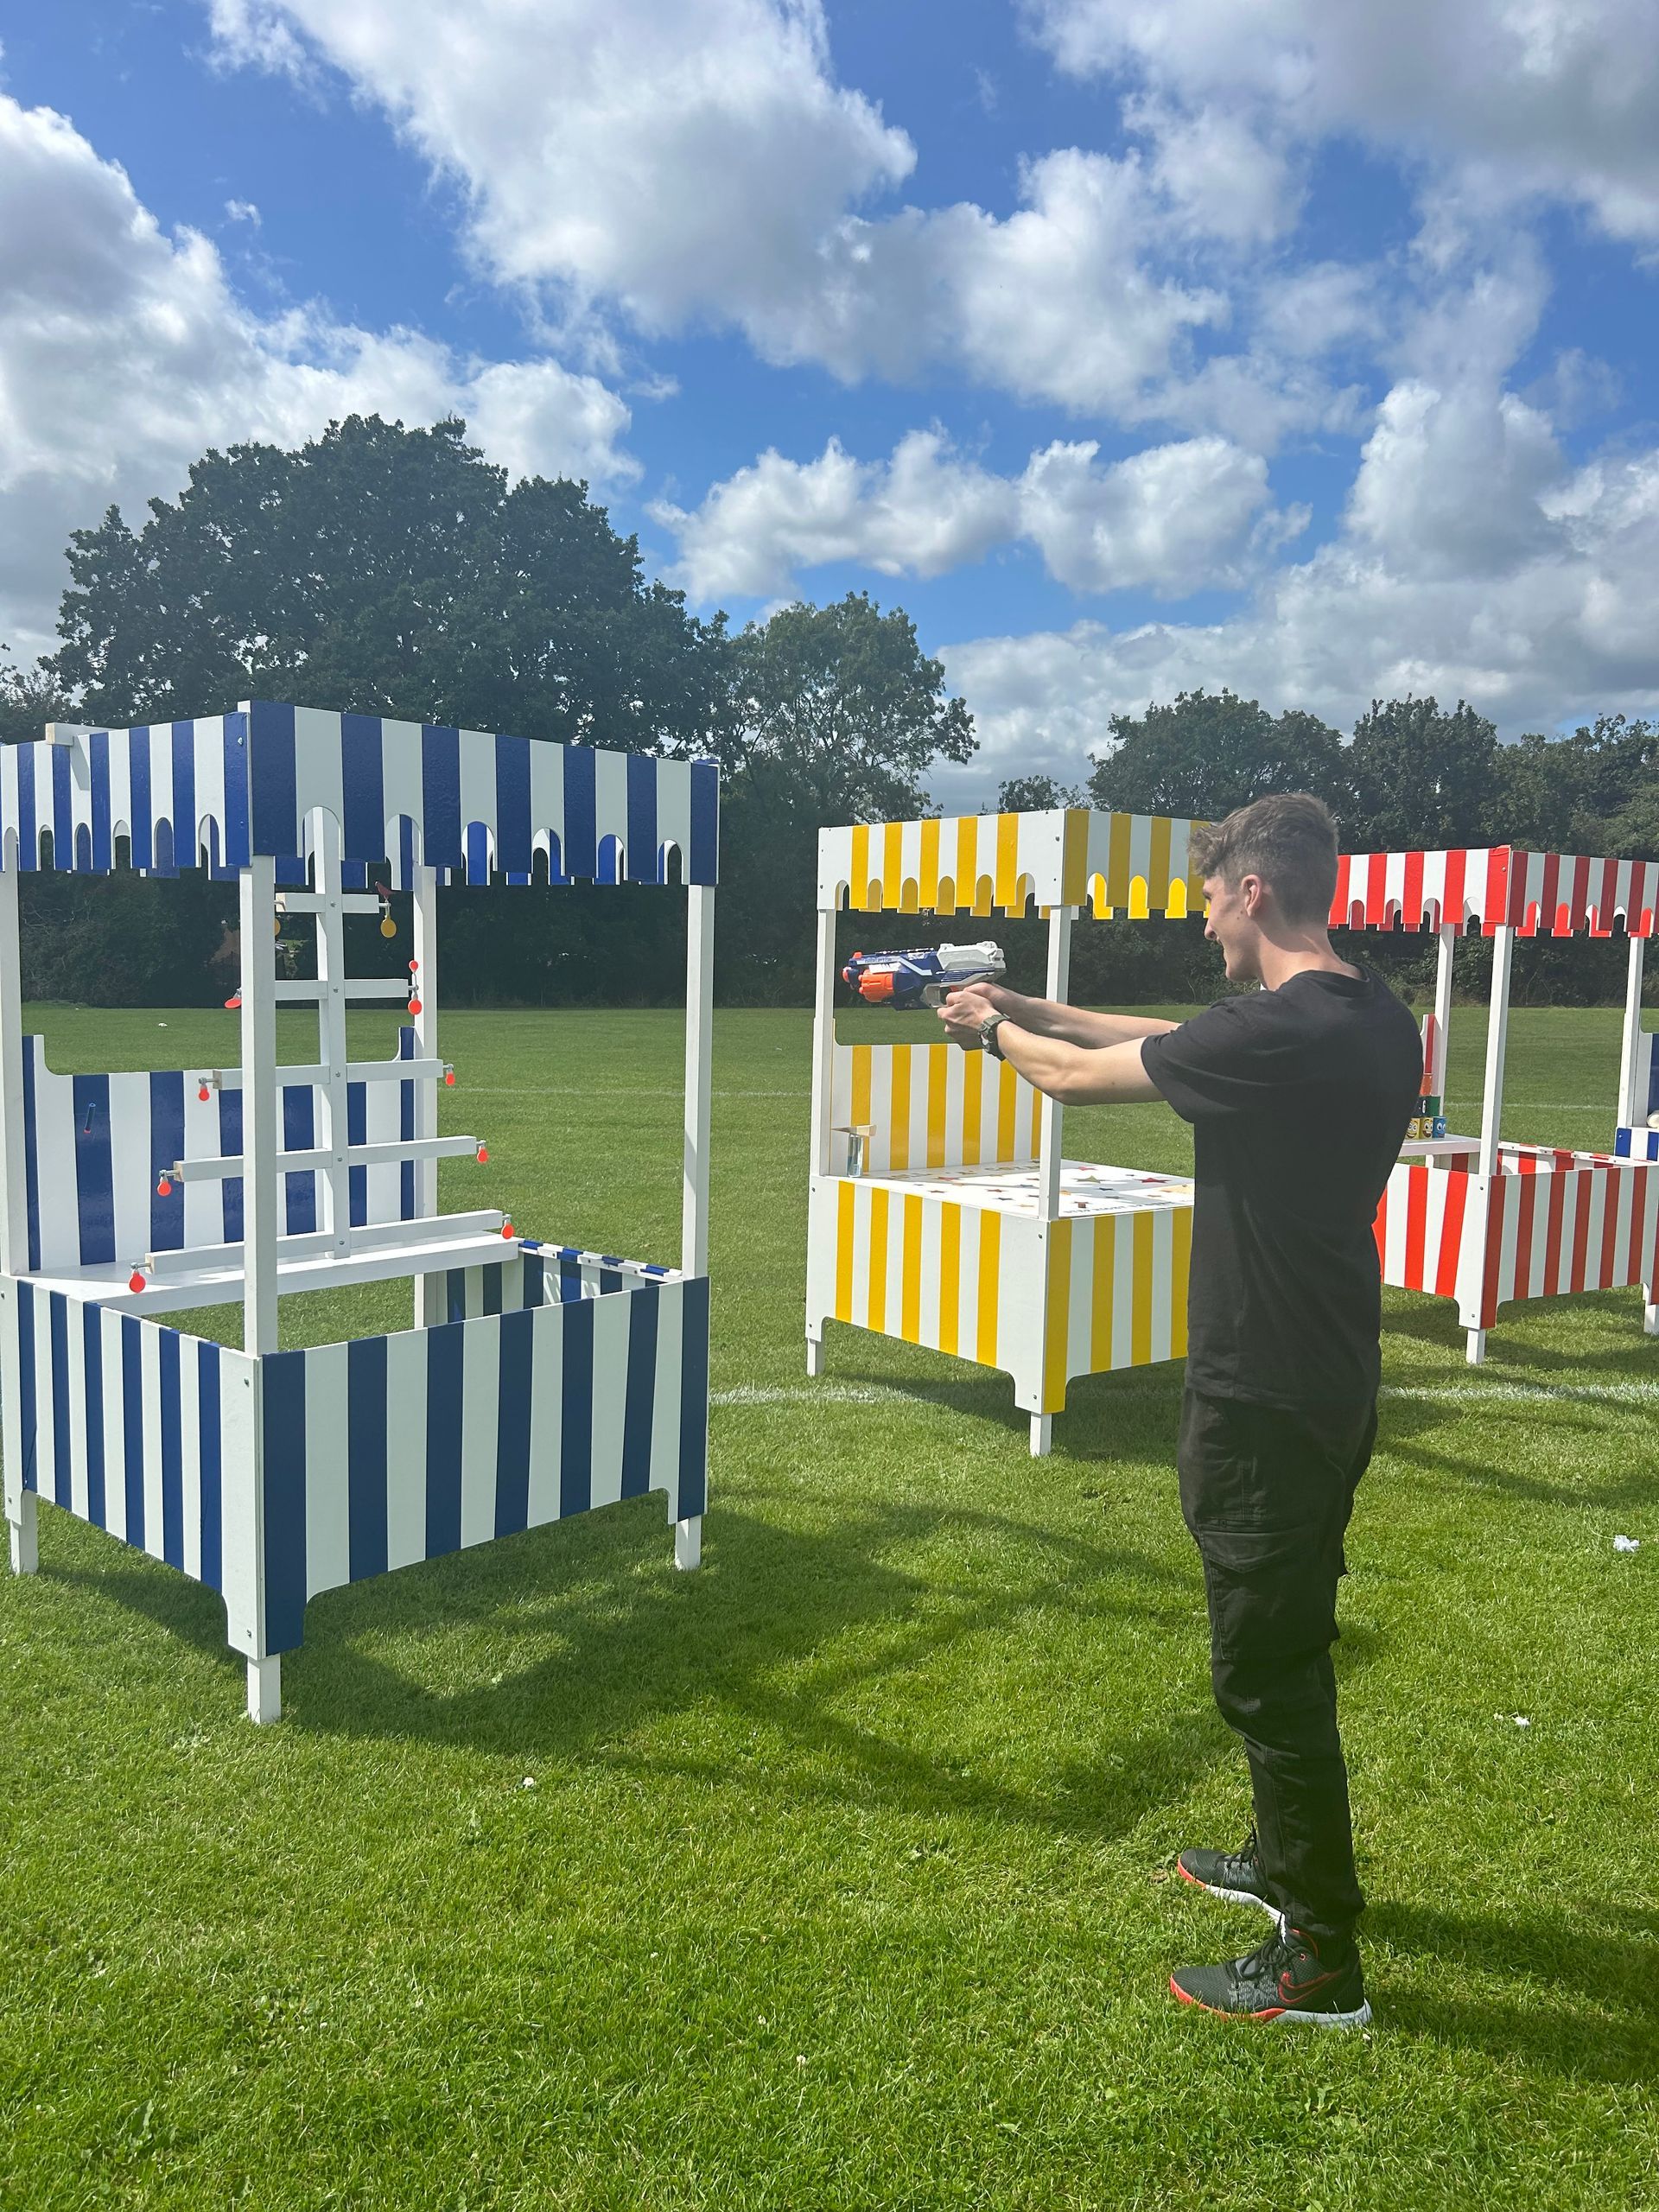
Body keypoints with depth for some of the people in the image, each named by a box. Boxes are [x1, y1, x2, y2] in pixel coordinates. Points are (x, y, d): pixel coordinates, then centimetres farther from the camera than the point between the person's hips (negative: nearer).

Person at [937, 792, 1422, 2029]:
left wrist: (995, 1033, 8)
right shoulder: (1376, 1022, 4)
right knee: (1289, 1640, 24)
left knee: (1269, 1666, 4)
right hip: (1333, 1383, 10)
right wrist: (1033, 1008, 17)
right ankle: (1290, 1860, 44)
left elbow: (1080, 1078, -12)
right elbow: (1169, 1041, 15)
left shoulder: (1278, 1034, -25)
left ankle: (1322, 1965, 18)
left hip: (1266, 1403, -9)